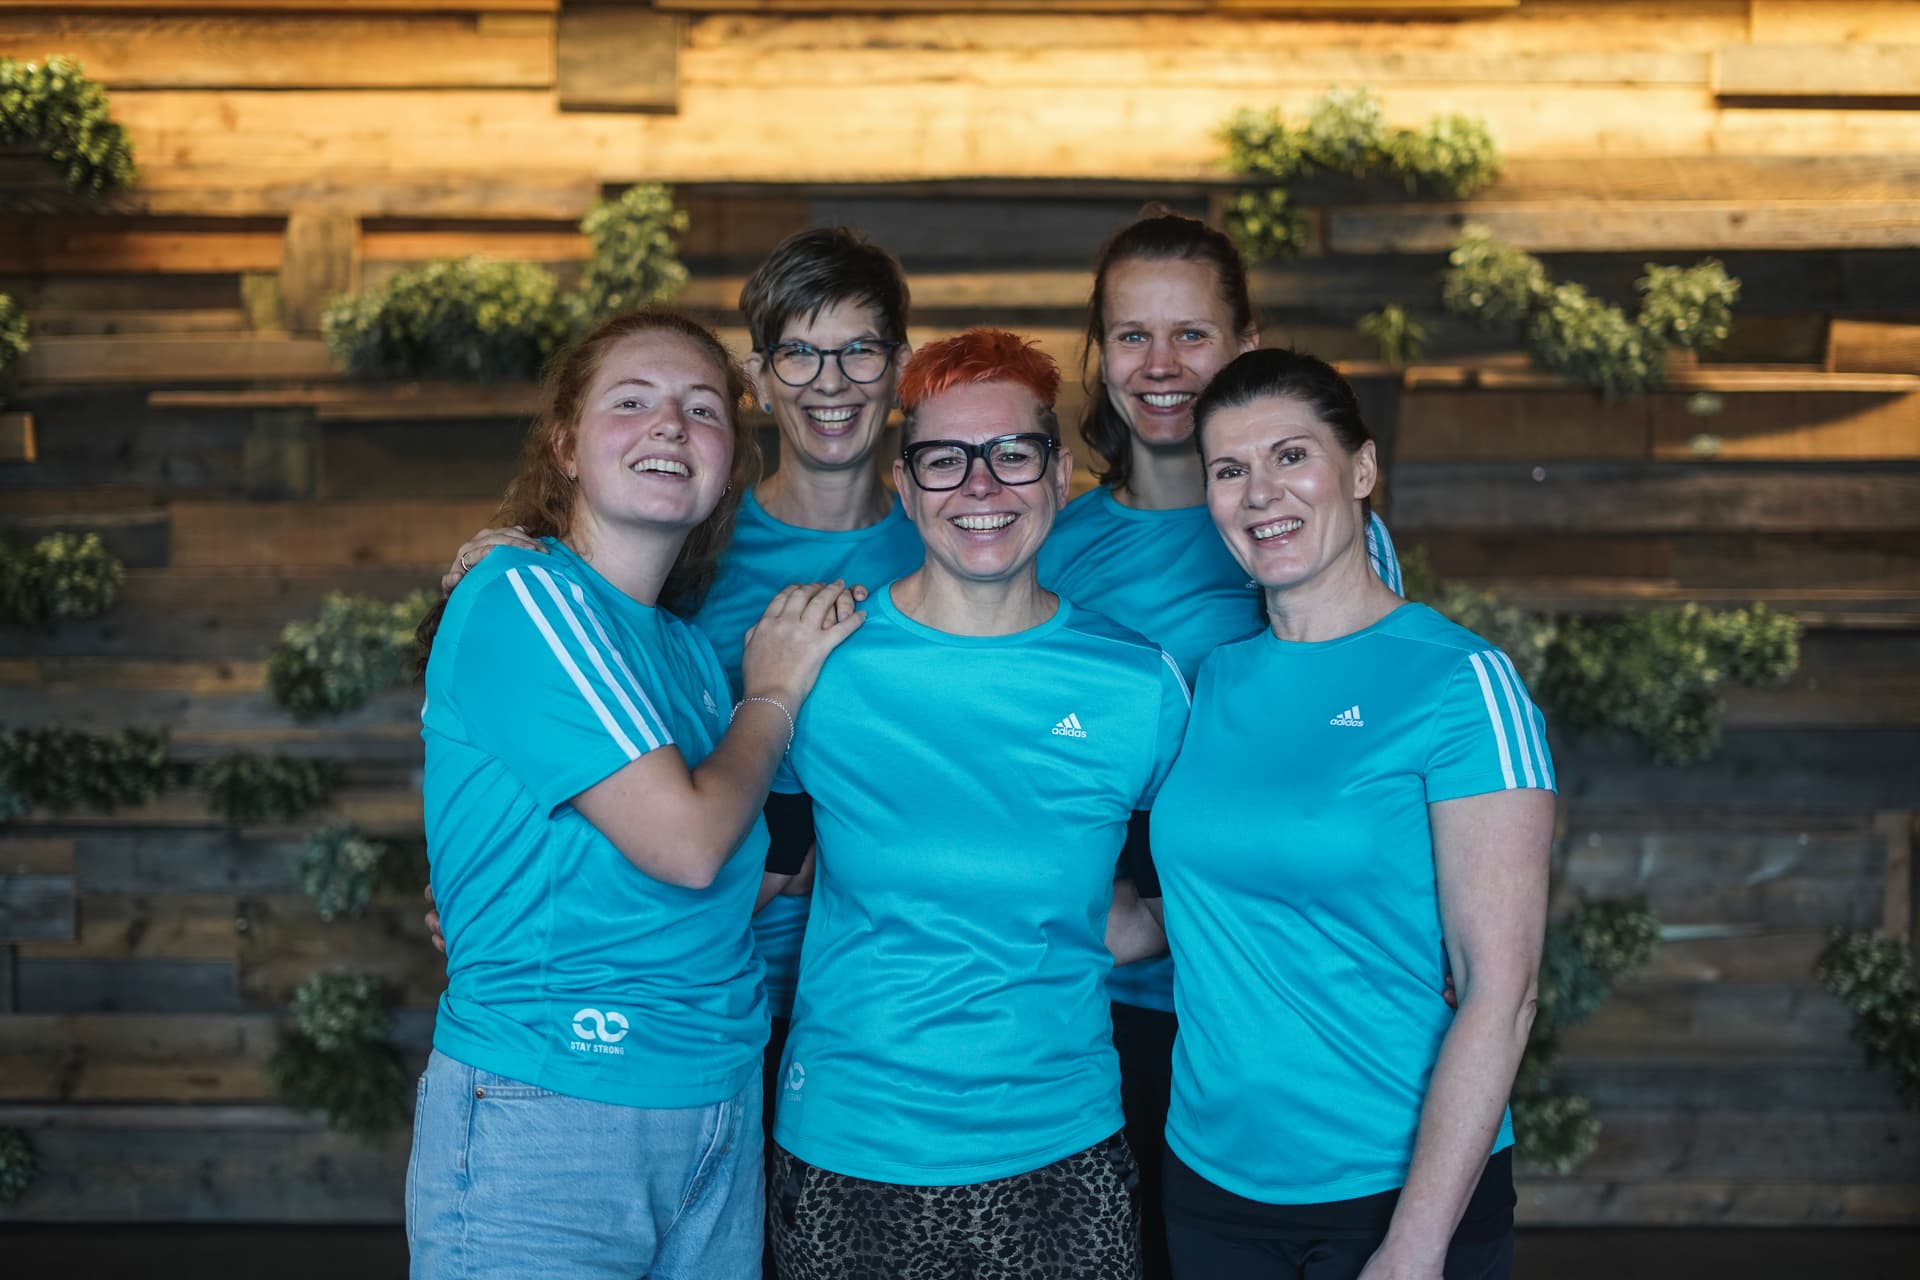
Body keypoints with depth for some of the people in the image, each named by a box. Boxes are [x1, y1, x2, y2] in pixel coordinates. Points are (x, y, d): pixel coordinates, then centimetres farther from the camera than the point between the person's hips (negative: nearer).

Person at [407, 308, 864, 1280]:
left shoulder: (687, 650, 12)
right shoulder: (522, 596, -12)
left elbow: (734, 884, 12)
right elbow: (683, 844, -17)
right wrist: (774, 694, -1)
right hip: (541, 1122, -7)